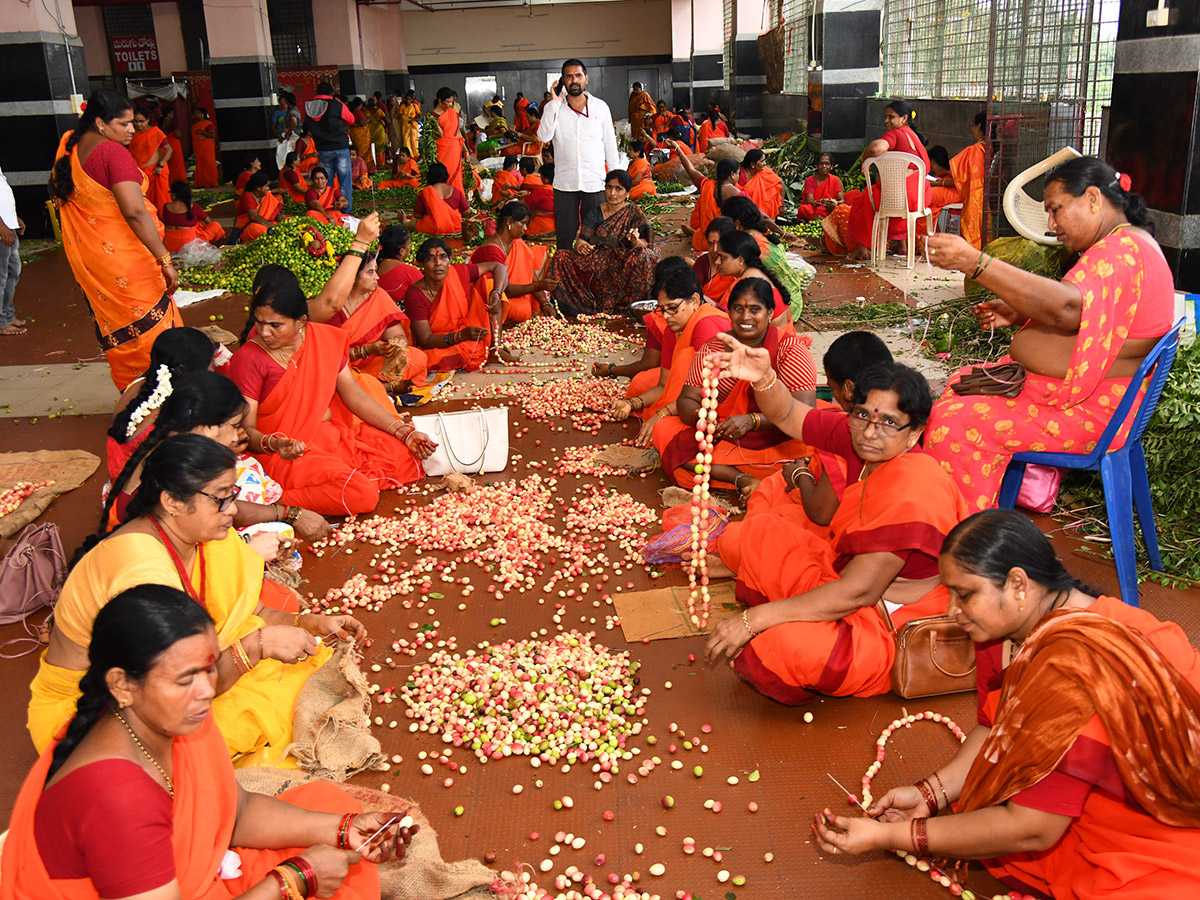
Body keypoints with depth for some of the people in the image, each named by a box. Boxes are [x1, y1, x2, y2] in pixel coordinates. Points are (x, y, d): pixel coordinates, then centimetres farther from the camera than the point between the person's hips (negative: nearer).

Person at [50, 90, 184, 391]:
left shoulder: (69, 148, 6)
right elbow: (134, 212, -27)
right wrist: (165, 259, -25)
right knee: (148, 327, 1)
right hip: (124, 257, -8)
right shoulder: (114, 153, -19)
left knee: (116, 327, 18)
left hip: (88, 257, 9)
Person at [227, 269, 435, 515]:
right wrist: (274, 443, -35)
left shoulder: (323, 339, 3)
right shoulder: (248, 359, -13)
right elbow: (246, 429, -12)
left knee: (409, 454, -3)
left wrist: (404, 432, 1)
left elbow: (355, 396, 7)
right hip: (286, 455, -7)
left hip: (335, 435, 7)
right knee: (360, 496, -28)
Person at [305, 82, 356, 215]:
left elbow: (309, 128, 12)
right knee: (345, 182, 3)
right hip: (340, 148, -3)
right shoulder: (337, 105, -8)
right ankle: (347, 211, 2)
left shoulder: (308, 107, 2)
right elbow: (351, 120, 7)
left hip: (322, 150, 3)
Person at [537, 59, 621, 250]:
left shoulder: (600, 107, 6)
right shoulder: (553, 108, 4)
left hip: (595, 182, 0)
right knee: (565, 236, 3)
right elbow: (544, 137, -14)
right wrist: (556, 102, -13)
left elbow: (610, 145, 10)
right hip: (564, 182, 0)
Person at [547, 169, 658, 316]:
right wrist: (581, 246, -24)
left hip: (624, 269, -2)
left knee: (643, 257, -34)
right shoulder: (595, 214, 9)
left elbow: (644, 245, -7)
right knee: (560, 258, -18)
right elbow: (580, 240, 1)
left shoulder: (634, 214, 4)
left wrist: (636, 241, -31)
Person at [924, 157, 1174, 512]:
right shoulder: (1118, 245, 16)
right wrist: (1017, 314, 5)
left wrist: (974, 262, -41)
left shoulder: (1124, 249, -20)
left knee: (955, 421, -20)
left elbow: (1066, 307, -37)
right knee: (963, 385, 13)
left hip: (1089, 409, -12)